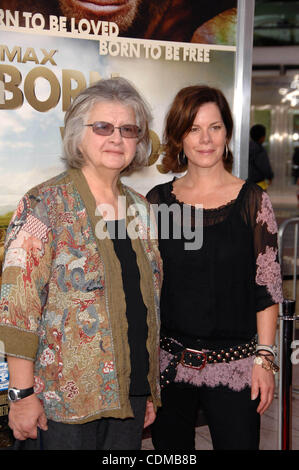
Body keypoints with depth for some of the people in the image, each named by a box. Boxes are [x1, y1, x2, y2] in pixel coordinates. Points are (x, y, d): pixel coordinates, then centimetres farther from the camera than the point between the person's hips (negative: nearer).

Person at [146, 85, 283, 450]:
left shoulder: (252, 201, -4)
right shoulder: (158, 201, 1)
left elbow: (268, 287, -3)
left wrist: (265, 357, -7)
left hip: (234, 366, -2)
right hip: (168, 362, 2)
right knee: (169, 448, 16)